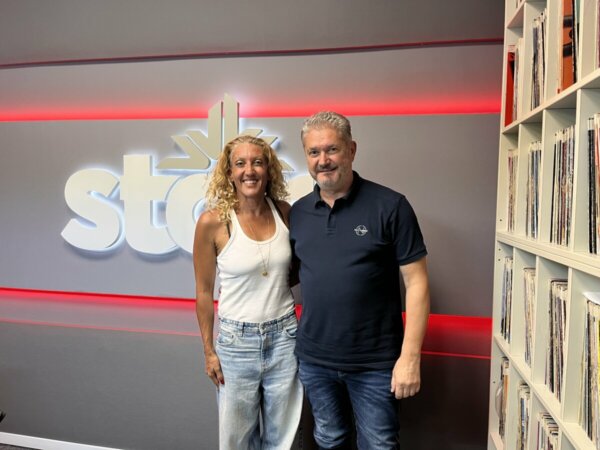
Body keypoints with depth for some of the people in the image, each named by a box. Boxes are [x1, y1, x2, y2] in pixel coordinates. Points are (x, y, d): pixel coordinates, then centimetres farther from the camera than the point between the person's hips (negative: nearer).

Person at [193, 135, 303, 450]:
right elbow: (204, 291, -4)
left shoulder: (284, 211, -3)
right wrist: (209, 351, -1)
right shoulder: (212, 221, -13)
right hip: (237, 339, -2)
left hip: (284, 335, 3)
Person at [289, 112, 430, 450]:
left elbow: (416, 283, -11)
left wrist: (410, 357, -14)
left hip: (375, 363, -3)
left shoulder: (390, 206, -11)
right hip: (314, 359, 4)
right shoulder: (297, 212, 2)